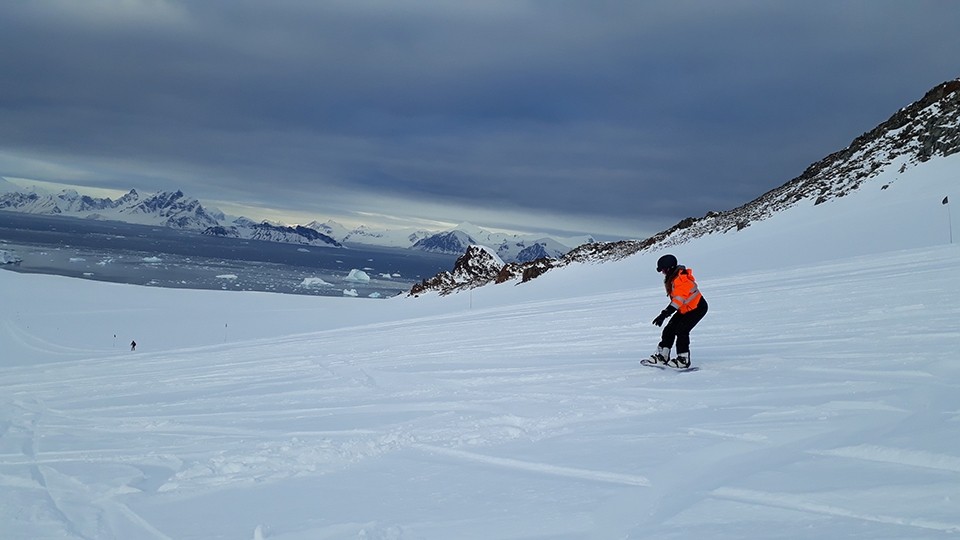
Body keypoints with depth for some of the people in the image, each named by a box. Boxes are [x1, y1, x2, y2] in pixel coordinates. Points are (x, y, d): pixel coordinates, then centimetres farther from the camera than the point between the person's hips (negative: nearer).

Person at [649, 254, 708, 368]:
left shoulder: (681, 281, -30)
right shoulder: (672, 278, 2)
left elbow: (678, 300, -38)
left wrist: (664, 314, -44)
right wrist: (665, 313, 17)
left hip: (697, 308, -10)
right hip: (685, 309, 10)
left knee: (681, 330, -18)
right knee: (669, 329, 4)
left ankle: (683, 359, -10)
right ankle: (662, 355, 11)